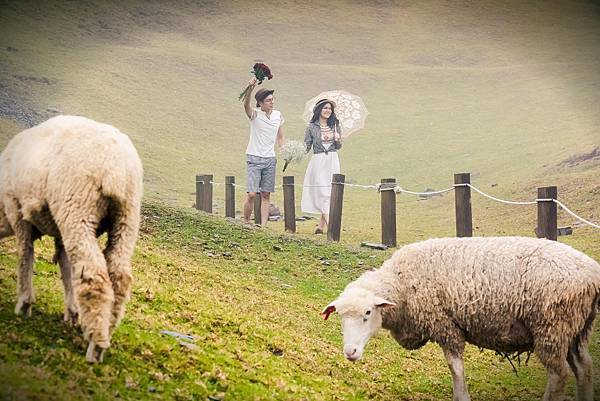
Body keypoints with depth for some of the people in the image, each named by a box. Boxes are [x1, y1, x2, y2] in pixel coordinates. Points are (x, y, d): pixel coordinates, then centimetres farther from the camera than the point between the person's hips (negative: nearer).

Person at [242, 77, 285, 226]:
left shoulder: (278, 115, 7)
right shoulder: (254, 114, -6)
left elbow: (280, 138, 18)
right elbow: (246, 104, -29)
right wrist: (250, 88, -46)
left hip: (270, 159, 4)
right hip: (254, 158, -4)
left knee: (266, 195, 4)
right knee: (252, 194, -10)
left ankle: (263, 225, 6)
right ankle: (246, 223, 5)